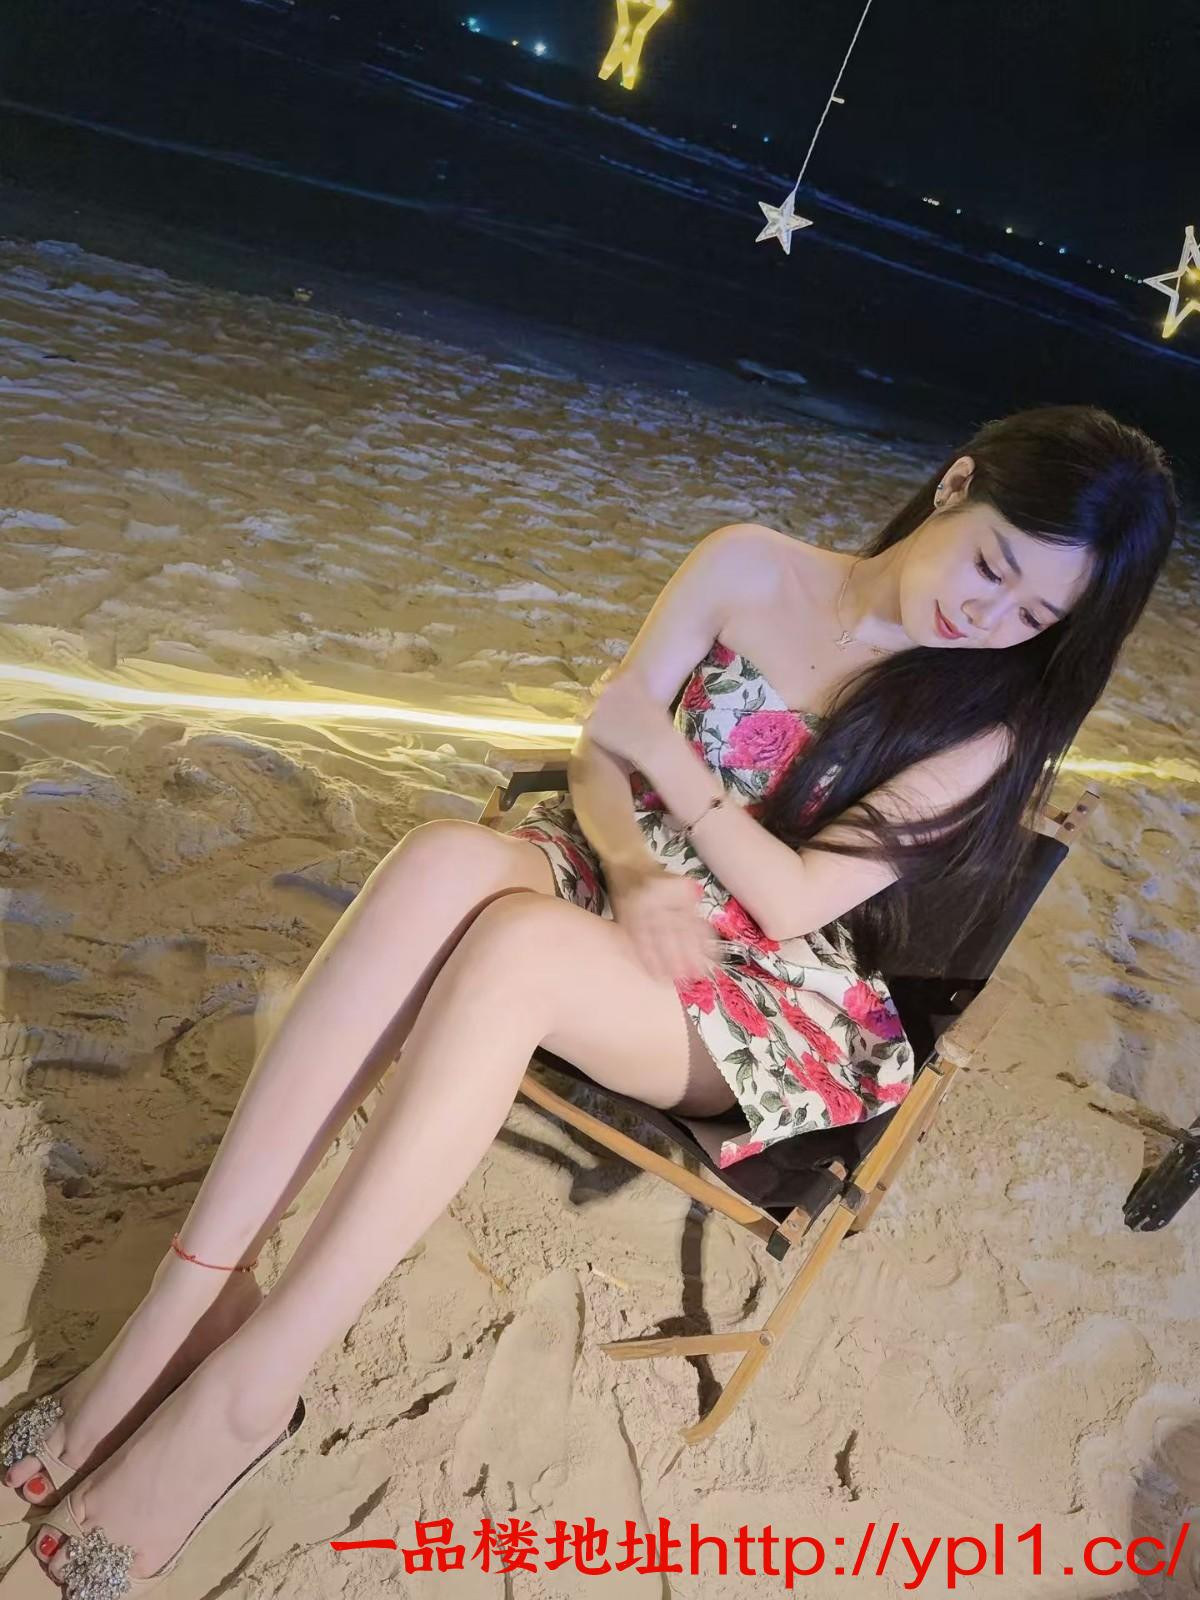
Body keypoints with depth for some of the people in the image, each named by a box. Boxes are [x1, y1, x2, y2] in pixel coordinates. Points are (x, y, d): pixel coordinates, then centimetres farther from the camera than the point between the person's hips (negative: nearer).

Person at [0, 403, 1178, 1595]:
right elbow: (600, 752, 1)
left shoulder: (988, 722, -6)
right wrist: (634, 875, -16)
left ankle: (240, 1393, -26)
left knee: (518, 943, -35)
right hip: (623, 883, 3)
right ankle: (186, 1304, -28)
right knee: (444, 860, -33)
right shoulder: (750, 566, 0)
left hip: (767, 997, -3)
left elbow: (793, 901, -13)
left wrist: (663, 748, -12)